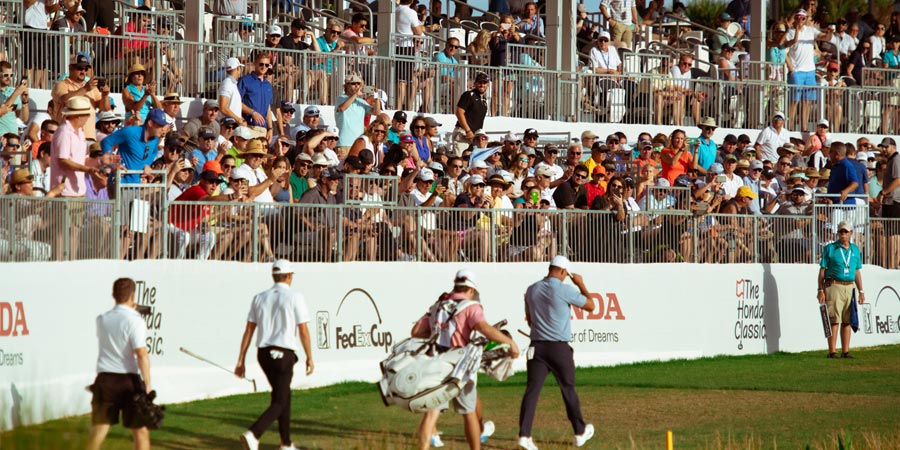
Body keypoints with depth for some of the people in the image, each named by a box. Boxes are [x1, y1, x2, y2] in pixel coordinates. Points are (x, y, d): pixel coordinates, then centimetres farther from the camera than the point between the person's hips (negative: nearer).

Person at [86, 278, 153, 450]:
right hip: (129, 380, -4)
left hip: (104, 379, 4)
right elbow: (141, 354, -17)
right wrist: (147, 385, -14)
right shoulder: (135, 321, -10)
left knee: (98, 432, 5)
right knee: (141, 431, 8)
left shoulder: (102, 319, 6)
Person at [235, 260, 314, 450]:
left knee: (284, 395, 20)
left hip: (264, 353, 6)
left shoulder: (260, 298, 7)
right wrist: (309, 358, 2)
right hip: (284, 354, -6)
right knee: (279, 402, -4)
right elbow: (303, 330, -8)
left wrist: (240, 361, 8)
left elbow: (248, 330, 6)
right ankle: (253, 434, -25)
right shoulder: (295, 297, -7)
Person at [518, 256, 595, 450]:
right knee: (568, 390, 11)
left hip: (537, 347, 3)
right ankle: (580, 432, 25)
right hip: (560, 348, -3)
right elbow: (590, 305, -1)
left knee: (532, 389, -2)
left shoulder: (532, 290, 6)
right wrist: (581, 284, 12)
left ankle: (524, 434, -15)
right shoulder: (564, 290, -12)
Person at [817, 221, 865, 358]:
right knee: (834, 320, -8)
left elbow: (857, 272, 18)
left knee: (847, 321, 5)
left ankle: (845, 351, 9)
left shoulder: (855, 250, 14)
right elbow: (822, 270, 0)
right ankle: (832, 351, -8)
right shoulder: (830, 249, 1)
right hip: (834, 286, -5)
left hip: (849, 287, 5)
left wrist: (861, 291, 13)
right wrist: (820, 290, -7)